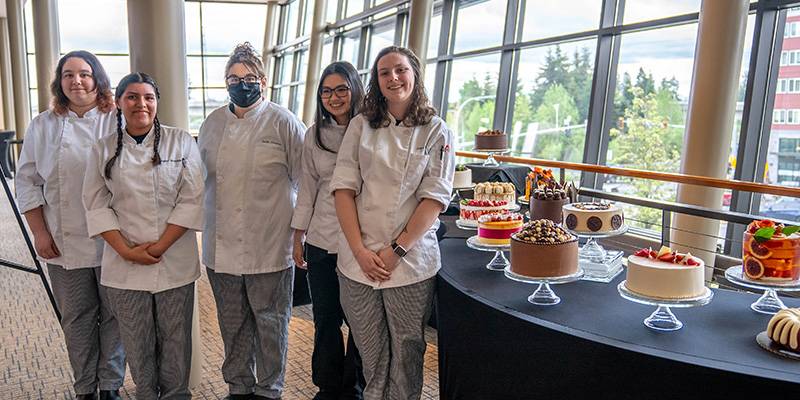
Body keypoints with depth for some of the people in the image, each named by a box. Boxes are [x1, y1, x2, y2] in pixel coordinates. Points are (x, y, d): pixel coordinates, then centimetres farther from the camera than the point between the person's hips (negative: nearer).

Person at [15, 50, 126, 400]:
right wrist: (40, 233, 0)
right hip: (64, 243, 2)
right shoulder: (43, 126, 6)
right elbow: (27, 181, 8)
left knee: (114, 315, 7)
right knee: (76, 320, 12)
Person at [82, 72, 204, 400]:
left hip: (175, 261, -1)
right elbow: (97, 205, 3)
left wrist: (159, 246, -11)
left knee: (175, 339, 8)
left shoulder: (181, 142, 0)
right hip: (124, 264, 1)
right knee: (137, 344, 10)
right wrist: (126, 249, -9)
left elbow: (191, 200, -5)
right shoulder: (104, 150, 5)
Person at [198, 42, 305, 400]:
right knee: (232, 322, 16)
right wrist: (204, 222, 18)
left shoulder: (283, 122, -5)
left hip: (269, 245, -4)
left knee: (270, 321, 8)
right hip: (222, 244, 5)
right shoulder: (212, 123, 10)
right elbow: (201, 177, 20)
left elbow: (305, 179, -3)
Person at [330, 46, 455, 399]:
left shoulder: (437, 131, 2)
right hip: (358, 259, 2)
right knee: (371, 353, 12)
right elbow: (344, 188, 0)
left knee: (406, 352, 9)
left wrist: (396, 250, -12)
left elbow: (436, 197, -5)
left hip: (411, 260, -1)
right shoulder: (361, 126, 6)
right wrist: (360, 250, -9)